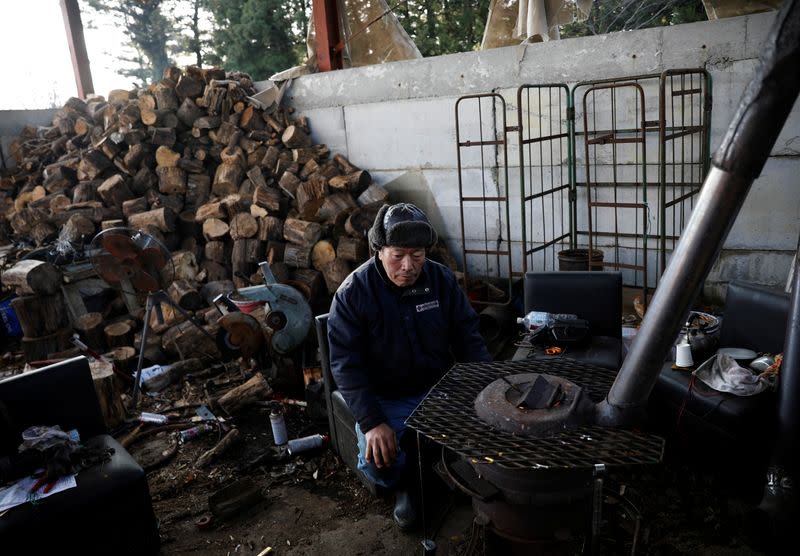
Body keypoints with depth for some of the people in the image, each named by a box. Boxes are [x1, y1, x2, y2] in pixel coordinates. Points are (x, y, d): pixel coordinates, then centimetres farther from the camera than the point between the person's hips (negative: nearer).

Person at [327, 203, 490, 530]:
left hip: (440, 389, 3)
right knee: (377, 463, -26)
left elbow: (468, 338, 2)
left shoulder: (442, 280, -4)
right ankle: (408, 484, 11)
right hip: (384, 399, -2)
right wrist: (372, 422, -27)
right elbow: (346, 364, -16)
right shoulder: (352, 294, -14)